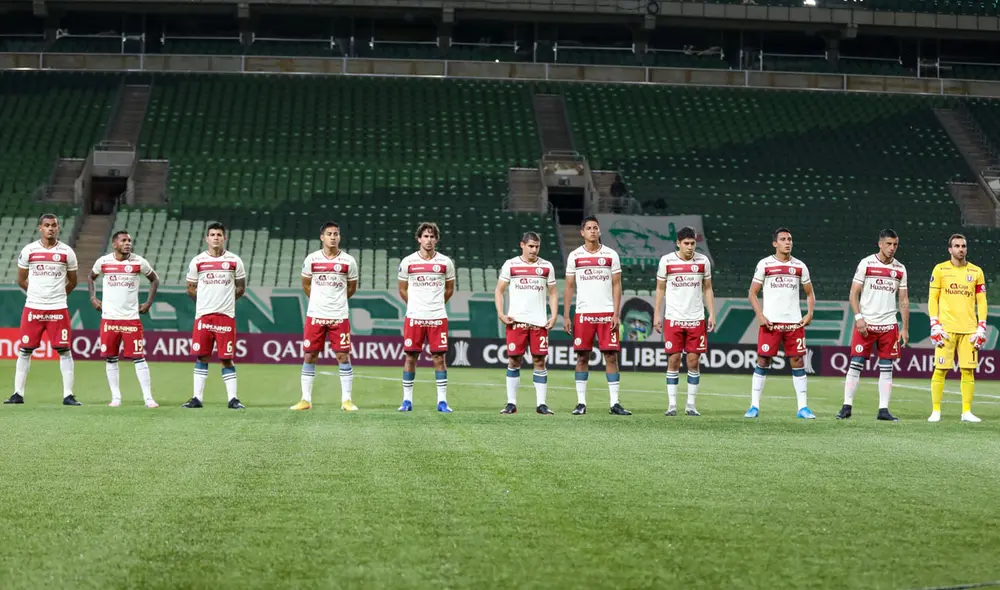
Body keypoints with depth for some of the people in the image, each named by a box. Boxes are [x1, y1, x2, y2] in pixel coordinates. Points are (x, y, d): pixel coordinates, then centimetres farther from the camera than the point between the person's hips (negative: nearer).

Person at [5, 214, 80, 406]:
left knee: (64, 350, -2)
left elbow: (72, 282, 12)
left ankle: (68, 395, 3)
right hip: (32, 308, 0)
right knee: (25, 350, 3)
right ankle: (18, 394, 11)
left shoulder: (67, 252, 0)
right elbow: (21, 280, 13)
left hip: (58, 309, 0)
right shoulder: (28, 251, 1)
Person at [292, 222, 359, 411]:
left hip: (339, 317, -1)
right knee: (309, 356, 3)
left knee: (343, 356, -2)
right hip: (315, 315, 1)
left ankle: (346, 400, 5)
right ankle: (306, 399, 11)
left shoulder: (348, 261, -1)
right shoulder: (311, 259, 0)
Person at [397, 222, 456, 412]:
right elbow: (402, 290, 13)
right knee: (410, 357, 1)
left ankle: (442, 401, 5)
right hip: (414, 317, 0)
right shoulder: (408, 262, 2)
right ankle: (407, 400, 9)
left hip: (438, 317, 0)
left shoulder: (445, 262, 3)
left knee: (439, 357, 0)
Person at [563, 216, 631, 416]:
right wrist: (565, 316, 1)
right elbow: (569, 287, 8)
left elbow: (616, 285, 4)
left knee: (611, 356, -2)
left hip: (607, 313, 0)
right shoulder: (574, 256, 5)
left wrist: (616, 314, -5)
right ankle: (581, 403, 6)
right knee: (582, 357, 1)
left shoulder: (611, 255, 4)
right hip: (583, 314, 0)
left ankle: (615, 403, 0)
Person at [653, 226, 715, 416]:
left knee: (693, 361, 0)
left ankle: (691, 404, 8)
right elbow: (660, 289, 7)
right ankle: (671, 404, 3)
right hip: (673, 319, -1)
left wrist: (712, 314, 3)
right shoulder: (666, 261, -1)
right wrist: (657, 315, 1)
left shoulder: (703, 261, 4)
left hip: (696, 319, 1)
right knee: (673, 360, -2)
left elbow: (707, 289, 10)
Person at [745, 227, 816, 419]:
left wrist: (810, 313, 0)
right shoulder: (765, 265, 1)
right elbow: (753, 293, 3)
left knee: (797, 362, 2)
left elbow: (809, 293, 17)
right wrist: (760, 316, -9)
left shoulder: (800, 266, 10)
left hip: (794, 322, 3)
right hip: (770, 322, -2)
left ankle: (802, 407, 6)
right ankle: (754, 406, 4)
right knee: (763, 362, -2)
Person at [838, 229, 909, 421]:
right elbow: (854, 294, -1)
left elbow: (903, 300, 12)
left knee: (886, 368, 2)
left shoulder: (900, 269, 9)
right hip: (865, 324, -3)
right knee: (856, 364, -4)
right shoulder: (866, 264, -2)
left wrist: (905, 328, 7)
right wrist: (858, 318, -13)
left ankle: (883, 409, 5)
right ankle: (847, 407, 0)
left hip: (889, 325, 3)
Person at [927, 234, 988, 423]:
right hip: (946, 329, -2)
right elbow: (932, 299, 4)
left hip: (969, 329, 2)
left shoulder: (976, 272, 9)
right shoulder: (940, 270, 4)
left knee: (968, 370, 0)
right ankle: (935, 411, 3)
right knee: (940, 369, -4)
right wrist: (935, 326, -5)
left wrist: (981, 328, 1)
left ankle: (967, 412, 7)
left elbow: (981, 301, 10)